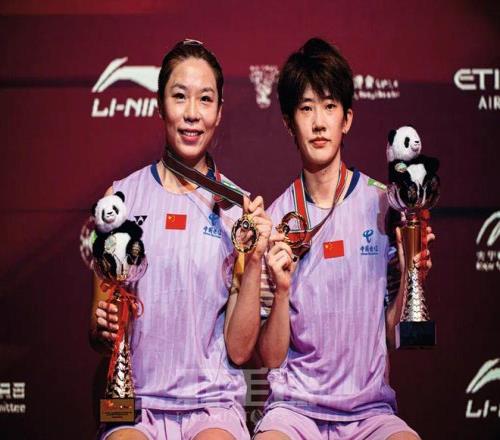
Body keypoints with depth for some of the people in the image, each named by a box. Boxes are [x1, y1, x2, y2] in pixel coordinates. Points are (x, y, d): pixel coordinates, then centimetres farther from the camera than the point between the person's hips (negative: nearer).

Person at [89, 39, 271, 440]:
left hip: (214, 403, 0)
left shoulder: (239, 208, 3)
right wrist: (103, 329, -12)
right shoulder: (122, 197, 5)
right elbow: (97, 339, 10)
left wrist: (254, 261, -9)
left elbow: (239, 348, 1)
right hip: (136, 400, 0)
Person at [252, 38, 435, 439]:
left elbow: (392, 337, 4)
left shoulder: (383, 206, 1)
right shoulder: (275, 221, 0)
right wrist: (282, 288, -16)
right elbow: (272, 357, -1)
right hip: (294, 405, -1)